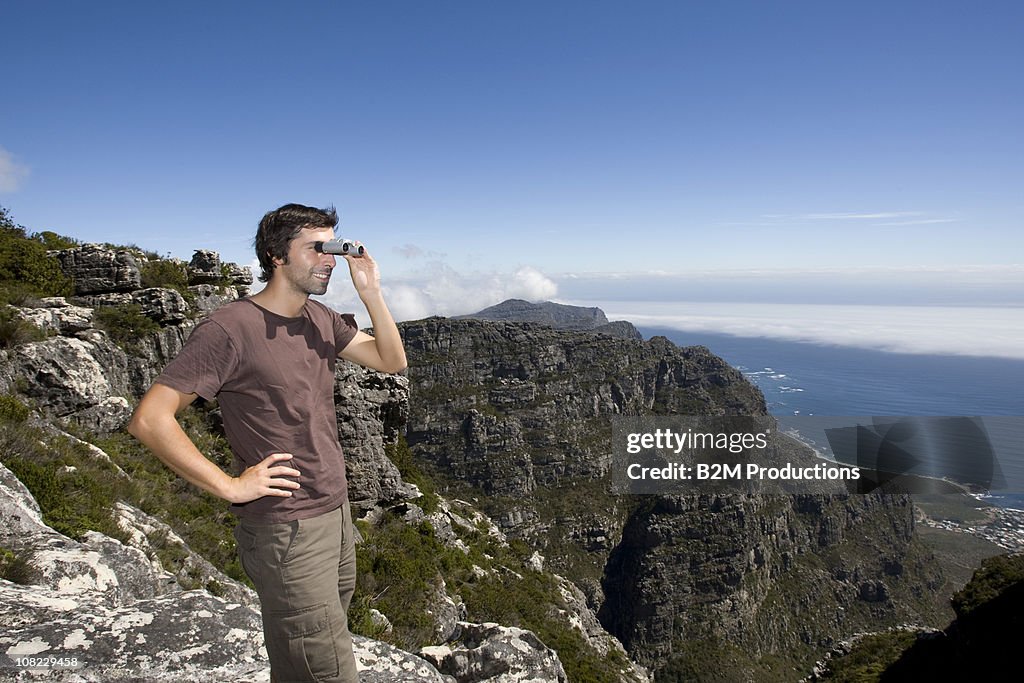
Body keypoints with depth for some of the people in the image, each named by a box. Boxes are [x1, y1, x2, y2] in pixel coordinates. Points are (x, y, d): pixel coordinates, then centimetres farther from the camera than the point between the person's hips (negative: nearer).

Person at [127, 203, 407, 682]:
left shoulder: (319, 319, 7)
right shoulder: (230, 329, -17)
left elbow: (392, 361, 7)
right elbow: (149, 419, -18)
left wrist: (370, 291, -5)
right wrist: (231, 486, -18)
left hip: (336, 515, 8)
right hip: (287, 534, -8)